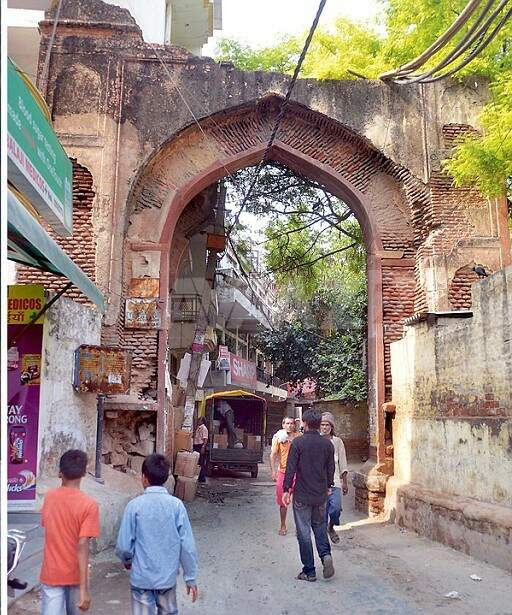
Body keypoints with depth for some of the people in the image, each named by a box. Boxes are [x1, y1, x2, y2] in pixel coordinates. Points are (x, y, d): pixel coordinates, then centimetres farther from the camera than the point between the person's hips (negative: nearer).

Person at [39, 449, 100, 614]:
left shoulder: (49, 497, -3)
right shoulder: (89, 504, -17)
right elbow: (82, 547, -22)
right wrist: (84, 589, -20)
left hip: (51, 574, 2)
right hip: (75, 575, -2)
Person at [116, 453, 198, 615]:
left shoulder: (134, 505, -13)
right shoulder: (176, 505, -10)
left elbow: (124, 546, -10)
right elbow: (187, 545, -9)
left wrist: (127, 561, 12)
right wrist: (190, 577, 2)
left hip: (141, 577, -1)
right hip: (167, 576, 2)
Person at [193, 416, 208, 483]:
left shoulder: (204, 428, -10)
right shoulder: (197, 428, 15)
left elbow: (205, 439, -16)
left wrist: (203, 447, -23)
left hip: (201, 446, -9)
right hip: (196, 446, 9)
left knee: (201, 462, -5)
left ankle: (202, 478, 0)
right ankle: (198, 477, 19)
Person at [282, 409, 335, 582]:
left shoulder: (298, 443, -12)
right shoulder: (327, 444, 0)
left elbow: (290, 468, -12)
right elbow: (331, 468, 9)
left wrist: (286, 489, -3)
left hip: (302, 495, -4)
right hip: (321, 494, 4)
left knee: (304, 532, 5)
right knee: (319, 526, 21)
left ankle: (309, 571, 9)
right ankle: (325, 554, -2)